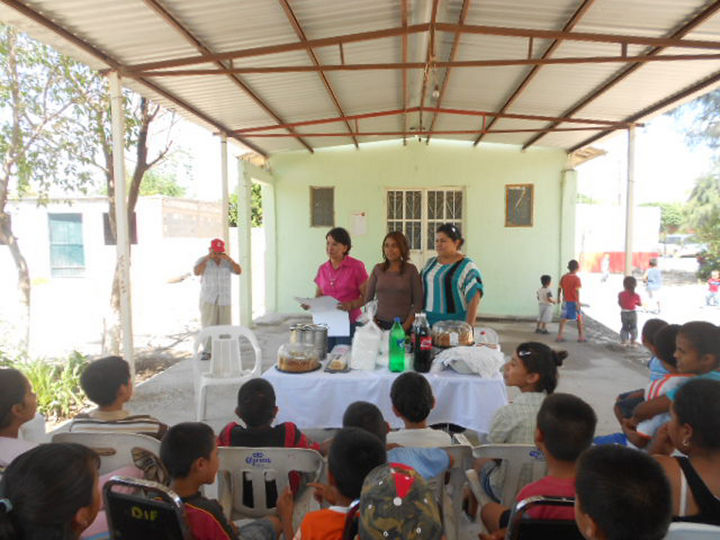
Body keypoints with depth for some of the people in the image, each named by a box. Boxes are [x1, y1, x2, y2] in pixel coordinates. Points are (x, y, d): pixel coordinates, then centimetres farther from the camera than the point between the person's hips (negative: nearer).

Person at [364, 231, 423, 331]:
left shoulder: (411, 270, -1)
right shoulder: (377, 269, 5)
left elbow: (418, 302, -2)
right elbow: (368, 299, 8)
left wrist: (406, 325, -10)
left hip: (403, 325, -1)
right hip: (380, 324, 2)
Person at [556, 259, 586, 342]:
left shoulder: (563, 277, 4)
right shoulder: (576, 278, -12)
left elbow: (559, 288, 7)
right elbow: (577, 291, -16)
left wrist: (559, 298, 20)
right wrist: (578, 303, -15)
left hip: (565, 301, 5)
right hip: (574, 301, -5)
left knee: (564, 318, 10)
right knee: (580, 319, 10)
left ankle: (559, 336, 5)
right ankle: (581, 336, 15)